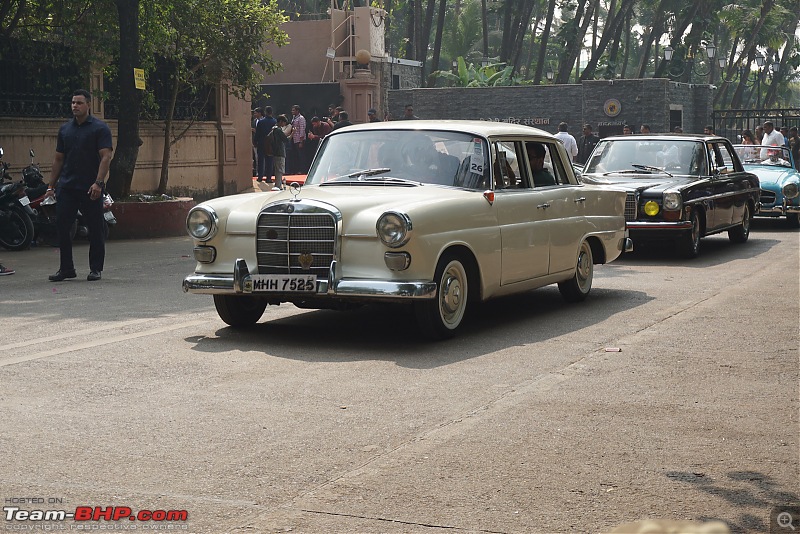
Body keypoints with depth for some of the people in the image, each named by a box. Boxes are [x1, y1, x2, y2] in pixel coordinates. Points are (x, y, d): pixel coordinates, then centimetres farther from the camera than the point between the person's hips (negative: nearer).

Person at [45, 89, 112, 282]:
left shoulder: (100, 128, -2)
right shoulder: (65, 129, 14)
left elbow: (105, 157, -10)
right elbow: (58, 159, 17)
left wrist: (98, 183, -22)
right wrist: (51, 186, 12)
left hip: (90, 188, -5)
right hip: (67, 187, 5)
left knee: (95, 229, 1)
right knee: (61, 225, 1)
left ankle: (96, 268, 12)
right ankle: (66, 268, 10)